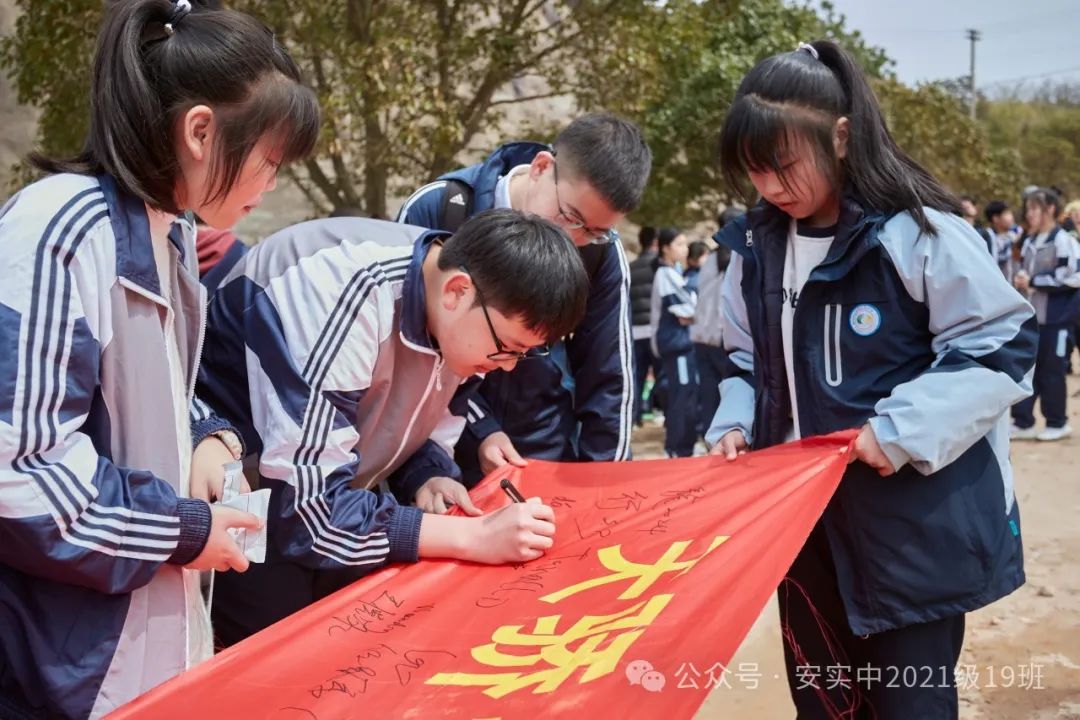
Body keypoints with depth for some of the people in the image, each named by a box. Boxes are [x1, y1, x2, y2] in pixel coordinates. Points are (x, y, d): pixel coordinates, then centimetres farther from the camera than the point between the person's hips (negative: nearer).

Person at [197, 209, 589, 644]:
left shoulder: (462, 320, -9)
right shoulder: (341, 299, -32)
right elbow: (305, 508, -34)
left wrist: (428, 478, -16)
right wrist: (474, 537, -31)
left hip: (323, 503, 6)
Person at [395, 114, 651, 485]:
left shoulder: (602, 252, -11)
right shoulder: (434, 210, -16)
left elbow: (608, 378, -1)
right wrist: (478, 427, -14)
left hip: (548, 456, 1)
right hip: (440, 453, -1)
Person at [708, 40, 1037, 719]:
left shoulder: (916, 233, -16)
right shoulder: (757, 247, 4)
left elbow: (1002, 347, -15)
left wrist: (902, 429, -22)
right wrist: (737, 424, -2)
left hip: (914, 521, -6)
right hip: (805, 514, 6)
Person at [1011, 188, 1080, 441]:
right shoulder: (1029, 242, 12)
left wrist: (1033, 281, -16)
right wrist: (1020, 280, -1)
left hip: (1056, 318, -7)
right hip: (1031, 317, 7)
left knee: (1051, 371, 2)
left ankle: (1057, 423, 16)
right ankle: (1023, 422, 12)